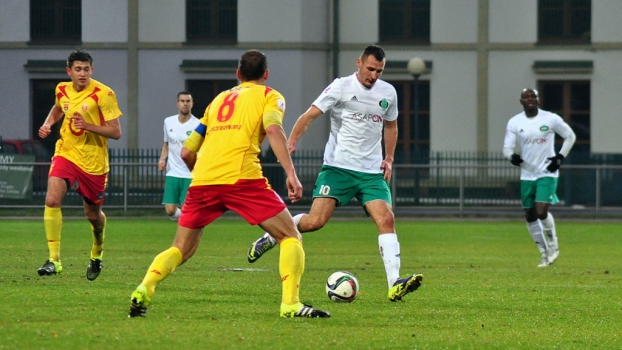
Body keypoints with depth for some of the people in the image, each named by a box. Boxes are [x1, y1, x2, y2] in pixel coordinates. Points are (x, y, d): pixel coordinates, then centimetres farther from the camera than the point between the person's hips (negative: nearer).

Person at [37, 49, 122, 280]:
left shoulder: (103, 94, -13)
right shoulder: (62, 90, 2)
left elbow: (116, 132, -15)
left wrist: (88, 125, -27)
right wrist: (48, 124, 8)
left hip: (93, 162, -3)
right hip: (66, 154, 3)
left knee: (93, 214, 11)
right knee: (52, 200, -21)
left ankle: (97, 255, 43)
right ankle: (54, 260, -17)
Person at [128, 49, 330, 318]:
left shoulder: (219, 99, 30)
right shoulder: (268, 96, 16)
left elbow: (187, 152, 27)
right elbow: (273, 129, -8)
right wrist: (291, 173, -14)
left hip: (201, 181, 4)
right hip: (241, 178, -4)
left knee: (181, 249, 15)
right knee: (291, 237, 6)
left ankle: (144, 290, -9)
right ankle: (290, 304, -11)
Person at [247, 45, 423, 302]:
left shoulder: (388, 93, 10)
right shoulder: (341, 87, -4)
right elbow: (310, 115, -9)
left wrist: (389, 159, 18)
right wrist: (291, 142, -22)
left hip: (372, 172, 4)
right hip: (338, 167, -4)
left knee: (386, 220, -14)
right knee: (315, 221, -14)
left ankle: (394, 285, -19)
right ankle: (271, 237, 13)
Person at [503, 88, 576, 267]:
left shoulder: (551, 119, -5)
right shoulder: (514, 123, 0)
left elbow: (570, 136, 6)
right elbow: (507, 147, -1)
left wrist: (560, 157, -5)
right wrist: (512, 156, -24)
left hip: (547, 173, -4)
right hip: (527, 175, 4)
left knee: (541, 211, -19)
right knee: (530, 217, 7)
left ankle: (553, 243, 9)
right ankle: (545, 254, 22)